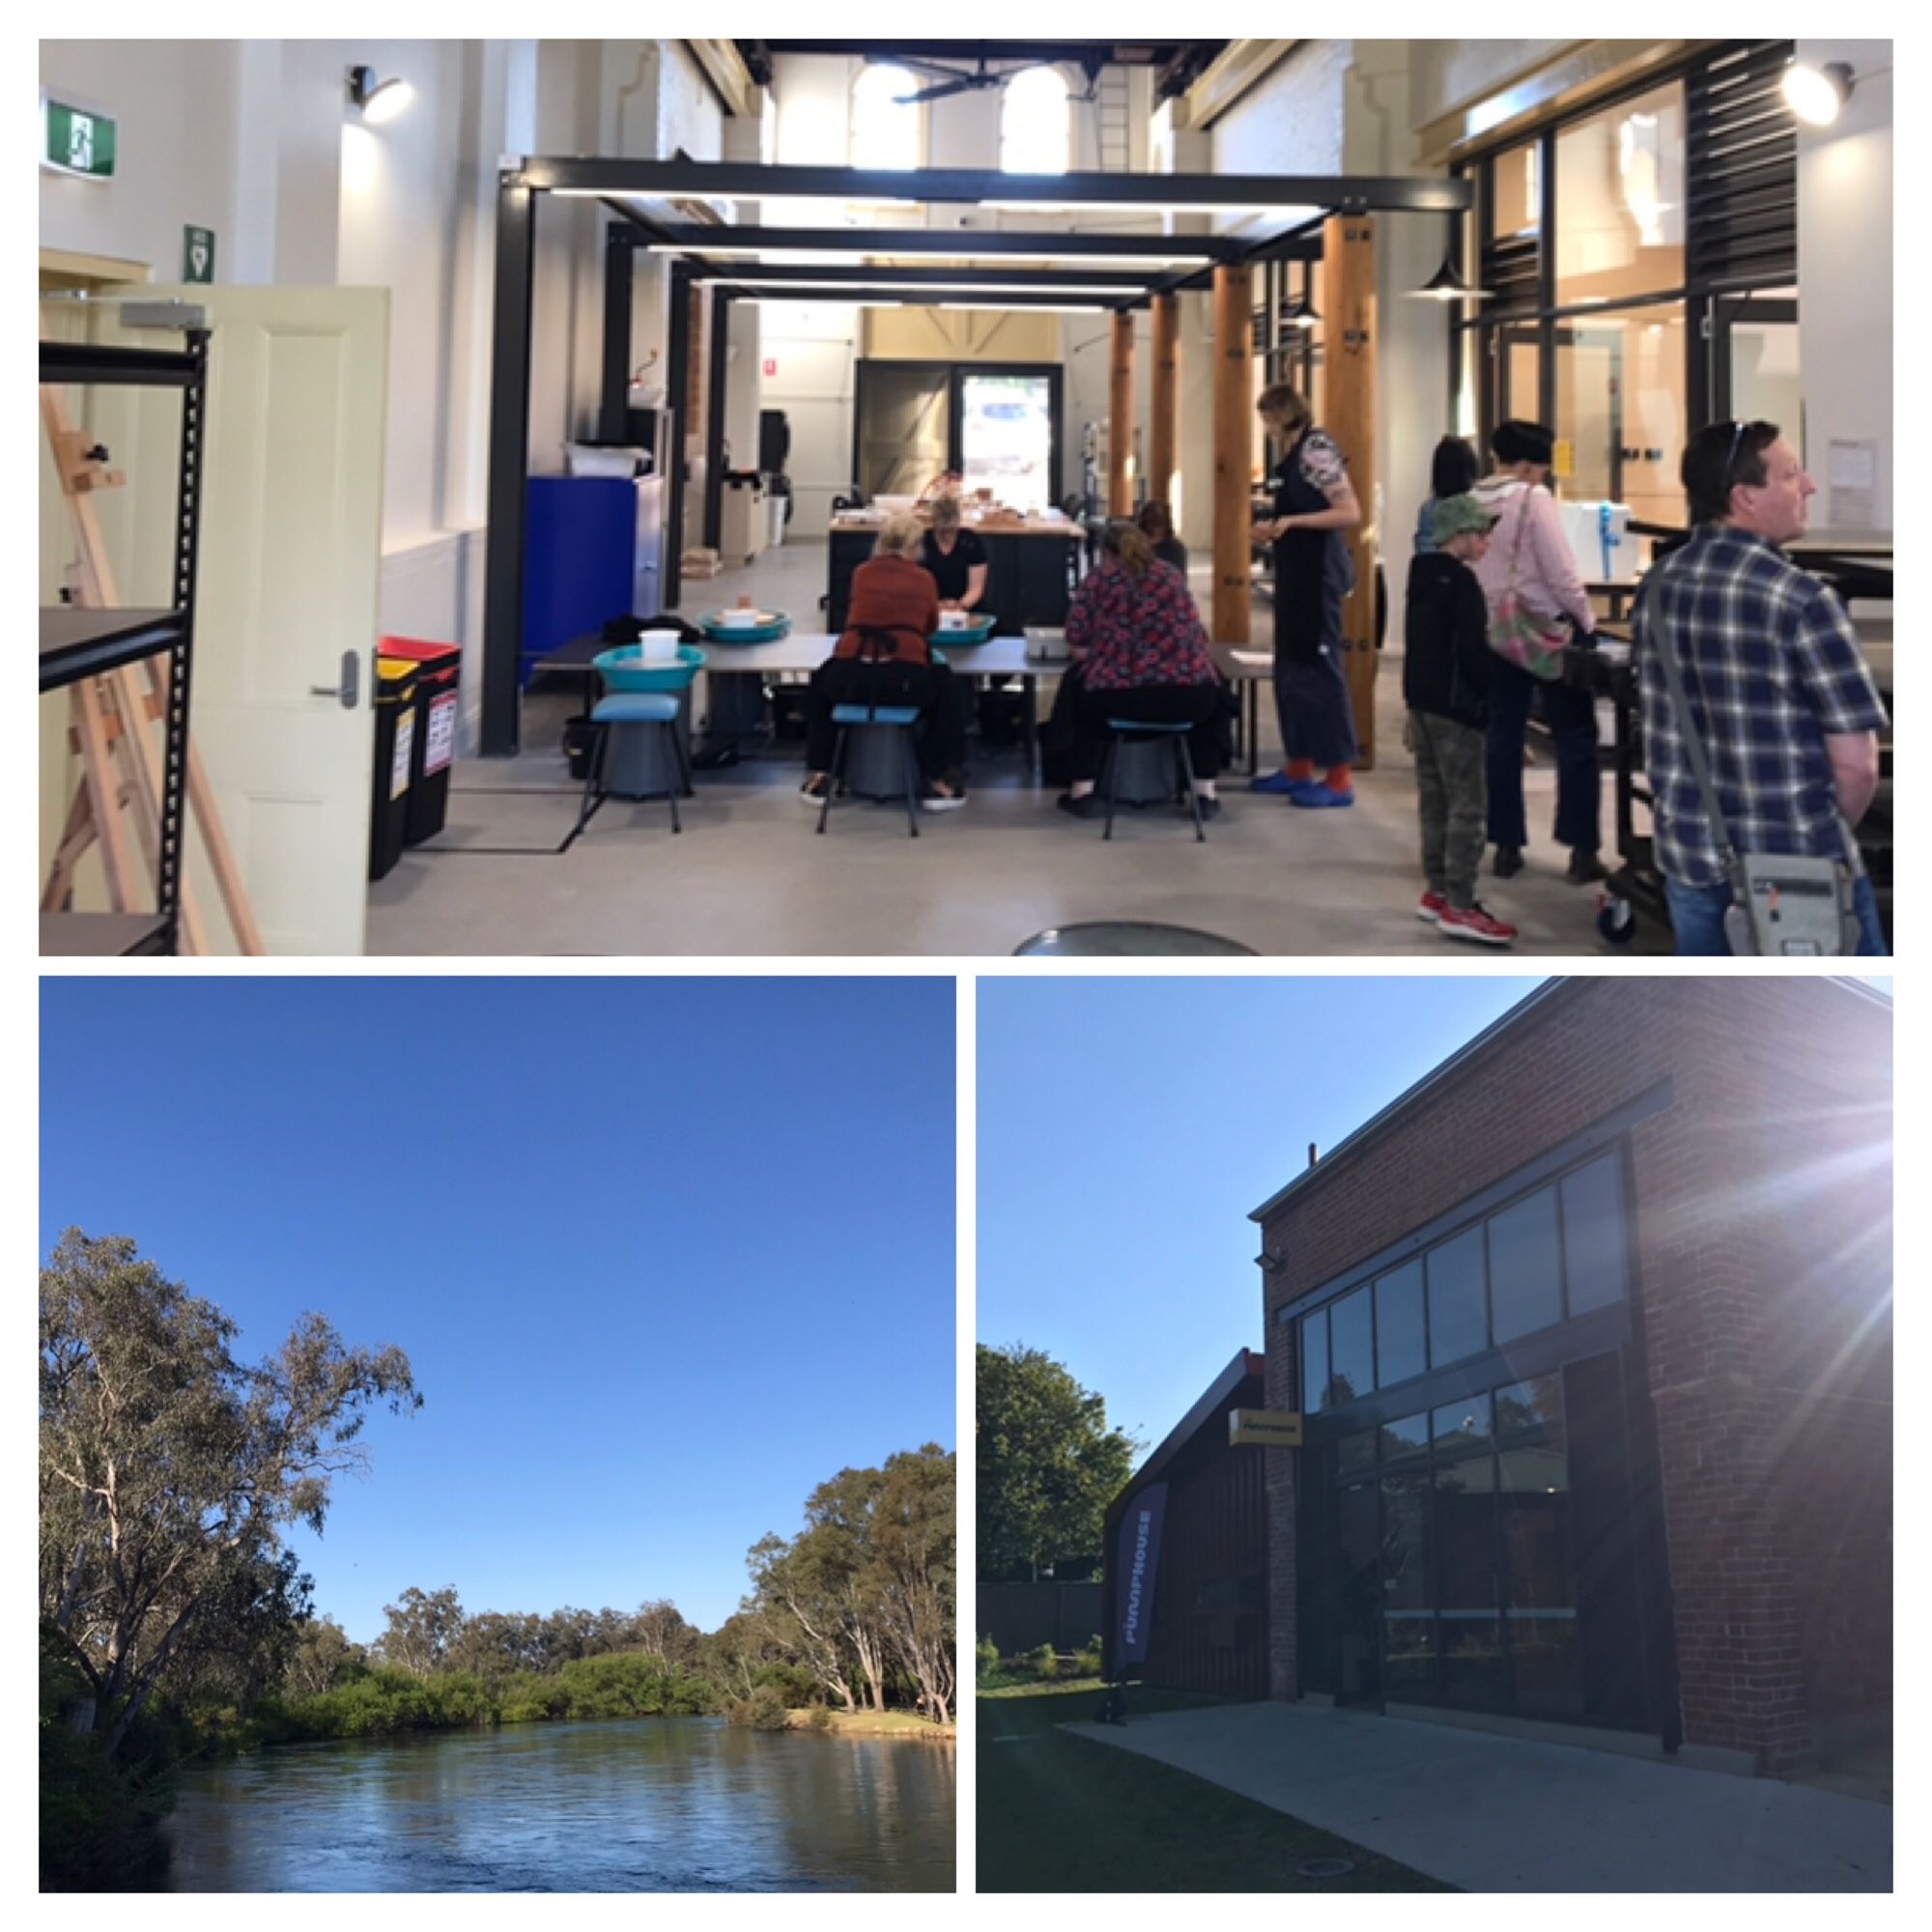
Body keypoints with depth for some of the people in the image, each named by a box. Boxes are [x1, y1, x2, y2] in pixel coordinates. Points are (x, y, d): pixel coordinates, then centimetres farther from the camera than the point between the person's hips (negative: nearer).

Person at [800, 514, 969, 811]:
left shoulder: (863, 572, 14)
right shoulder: (923, 578, 12)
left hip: (851, 679, 1)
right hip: (905, 681, -1)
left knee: (820, 683, 37)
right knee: (945, 687, 32)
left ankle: (819, 776, 34)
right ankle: (938, 781, 28)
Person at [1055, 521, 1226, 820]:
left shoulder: (1097, 579, 10)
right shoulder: (1172, 575, 19)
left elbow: (1077, 647, 6)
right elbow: (1198, 635, 27)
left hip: (1119, 695, -2)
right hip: (1187, 698, 2)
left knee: (1078, 688, 34)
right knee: (1209, 691, 39)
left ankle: (1082, 791, 30)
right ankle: (1205, 792, 32)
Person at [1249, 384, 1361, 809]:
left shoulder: (1317, 448, -13)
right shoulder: (1293, 454, 13)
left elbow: (1351, 514, -19)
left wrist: (1292, 521, -22)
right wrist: (1274, 529, 10)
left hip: (1318, 571, -10)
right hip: (1295, 571, 10)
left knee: (1319, 668, -7)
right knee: (1290, 668, 12)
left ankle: (1340, 778, -3)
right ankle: (1299, 767, 21)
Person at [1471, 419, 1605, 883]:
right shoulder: (1534, 499, -15)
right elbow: (1560, 572, -17)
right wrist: (1586, 621, -5)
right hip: (1547, 630, -5)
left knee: (1502, 737, 11)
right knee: (1575, 738, 3)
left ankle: (1506, 846, 11)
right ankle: (1581, 850, 0)